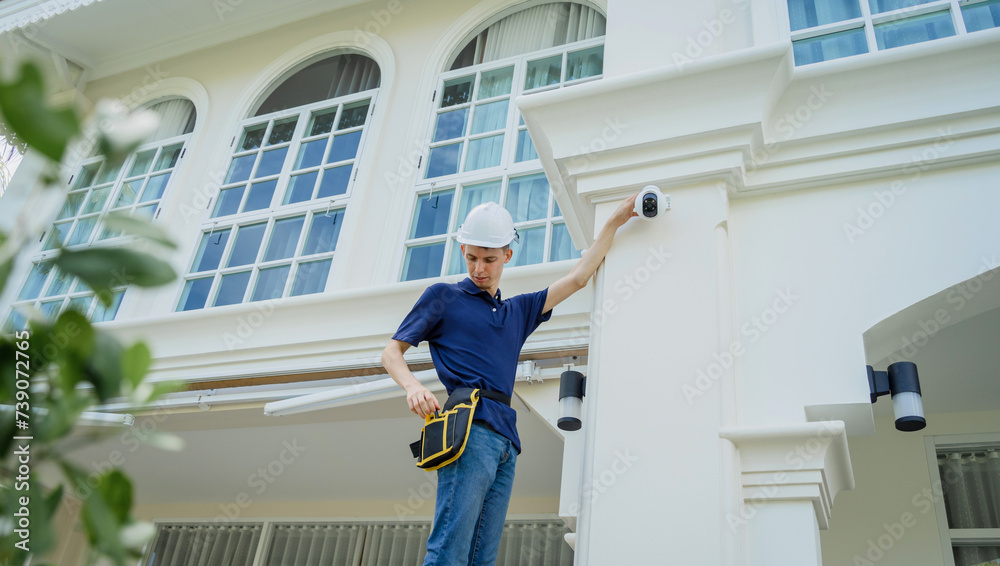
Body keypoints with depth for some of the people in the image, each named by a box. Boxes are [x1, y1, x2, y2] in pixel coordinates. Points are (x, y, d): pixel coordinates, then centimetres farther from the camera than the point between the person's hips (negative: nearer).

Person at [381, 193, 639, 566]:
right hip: (470, 426, -5)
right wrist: (412, 386, -9)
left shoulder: (519, 311, 28)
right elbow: (392, 352, 13)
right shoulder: (443, 296, 14)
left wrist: (615, 221, 35)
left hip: (506, 438, 6)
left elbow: (576, 279, 32)